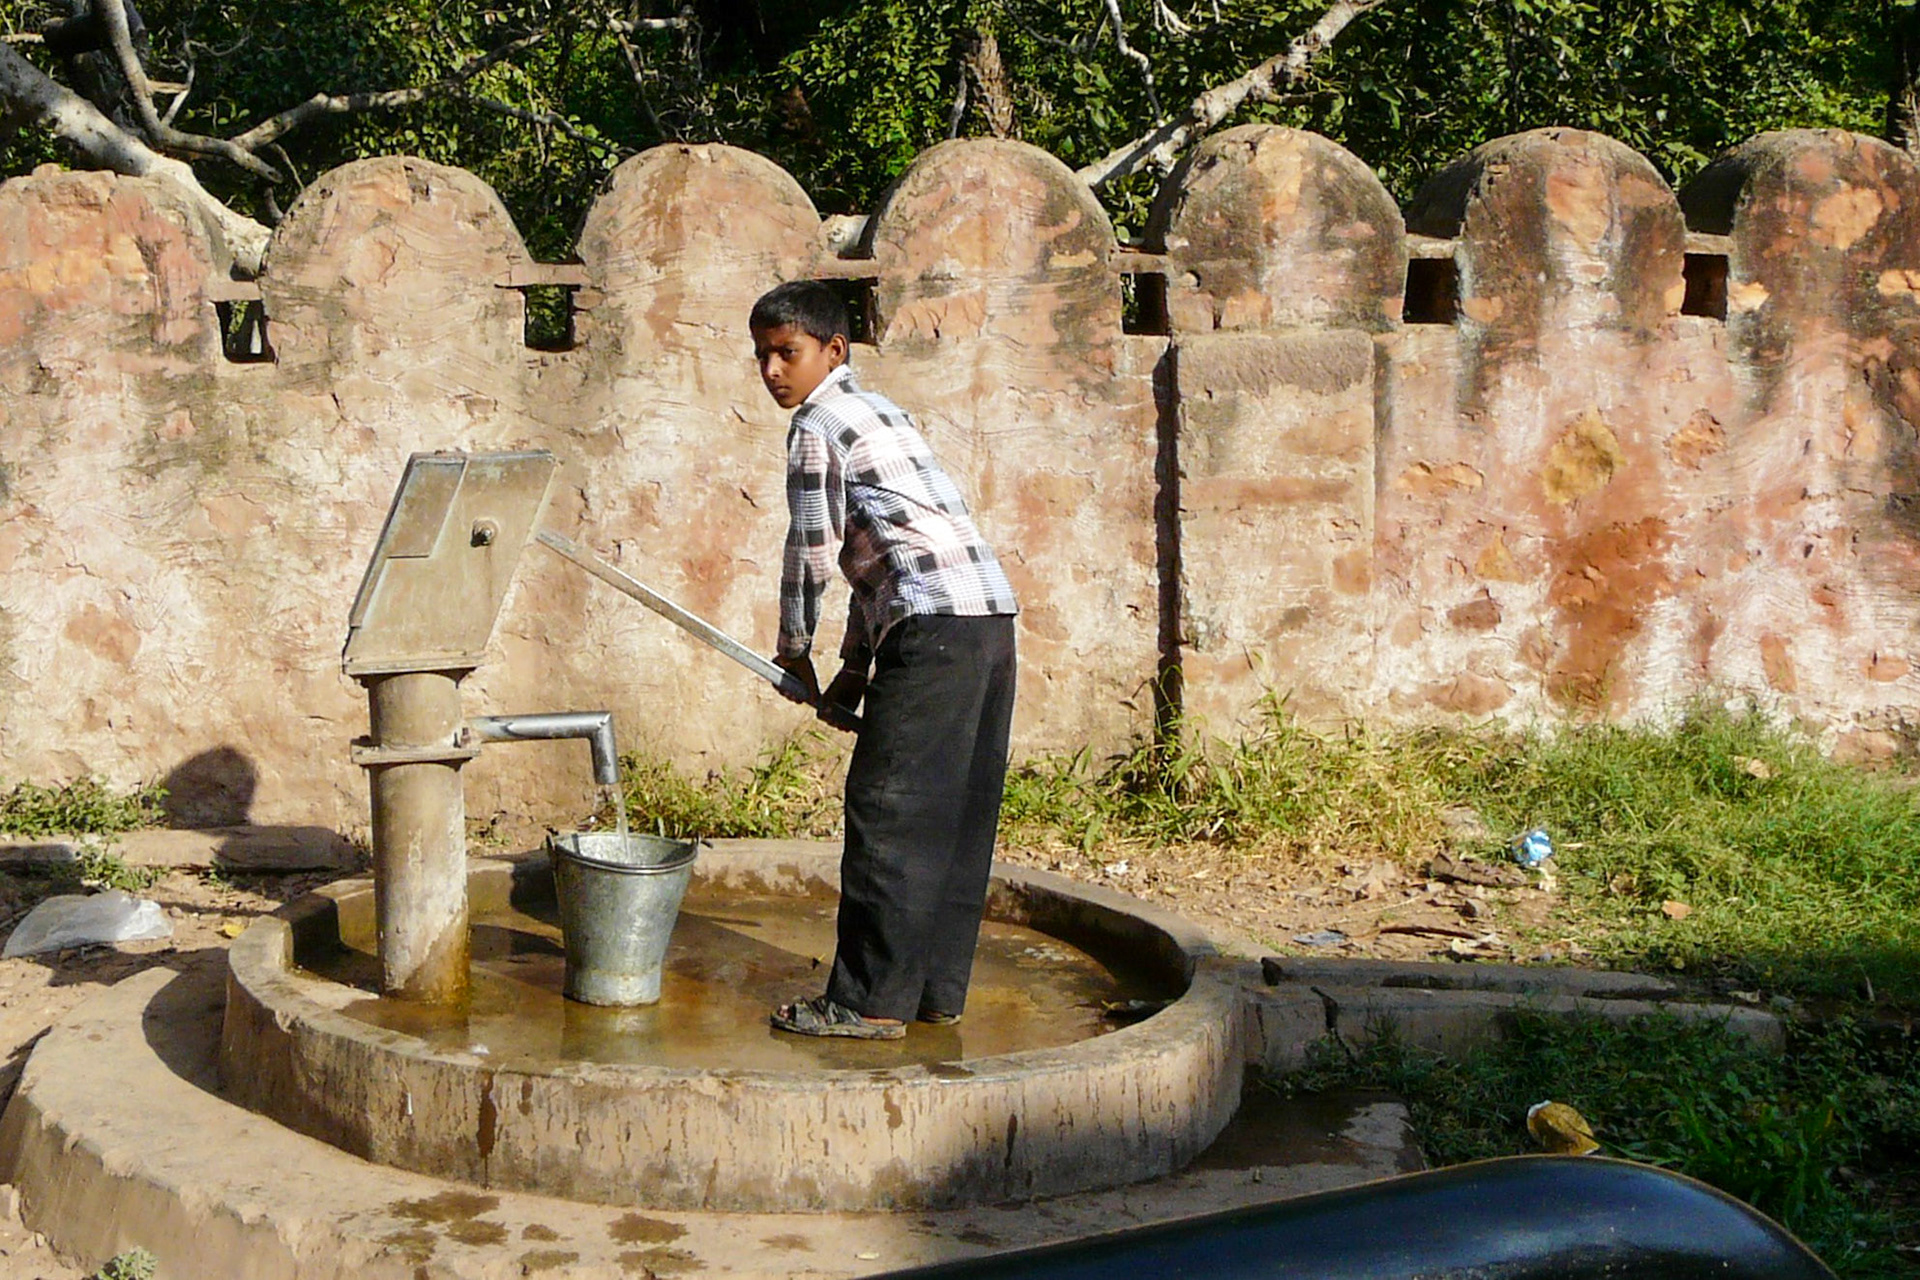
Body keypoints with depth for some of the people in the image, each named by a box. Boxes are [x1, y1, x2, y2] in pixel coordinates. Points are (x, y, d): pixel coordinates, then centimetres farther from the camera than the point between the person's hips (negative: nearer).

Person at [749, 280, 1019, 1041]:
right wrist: (854, 667, 22)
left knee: (888, 812, -5)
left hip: (934, 625, -10)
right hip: (991, 615, 10)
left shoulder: (817, 425, -2)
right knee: (957, 814, 11)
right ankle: (938, 989, 18)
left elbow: (814, 550, 0)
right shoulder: (874, 410, 26)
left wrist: (794, 652, 15)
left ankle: (872, 1002, -3)